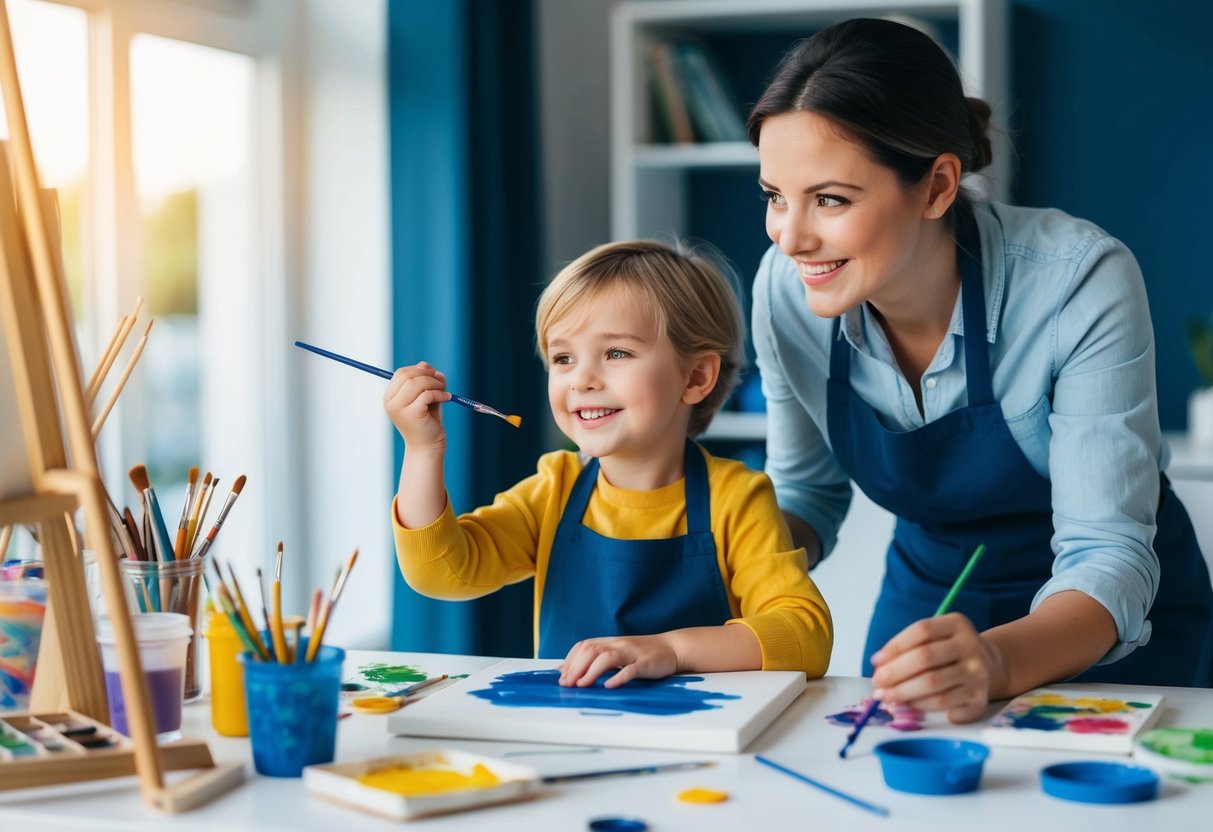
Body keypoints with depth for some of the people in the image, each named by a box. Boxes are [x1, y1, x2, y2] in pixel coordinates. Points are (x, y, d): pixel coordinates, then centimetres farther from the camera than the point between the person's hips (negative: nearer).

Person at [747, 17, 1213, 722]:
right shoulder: (785, 289, -15)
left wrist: (998, 662, -46)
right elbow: (807, 492, 1)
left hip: (1119, 627, -3)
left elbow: (1108, 556, -27)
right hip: (928, 597, 4)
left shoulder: (1083, 281, -27)